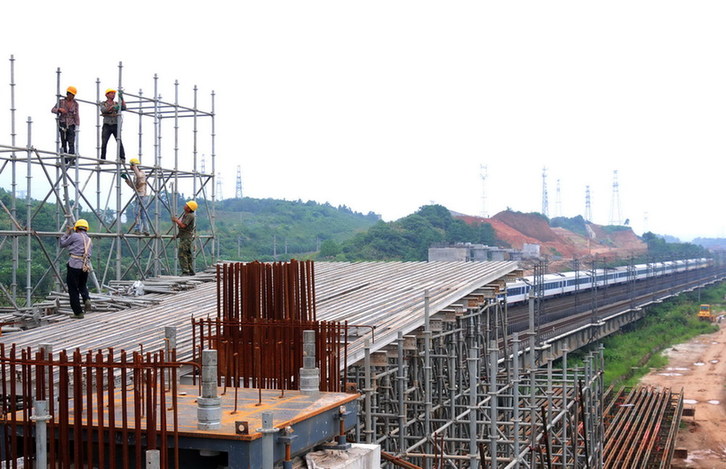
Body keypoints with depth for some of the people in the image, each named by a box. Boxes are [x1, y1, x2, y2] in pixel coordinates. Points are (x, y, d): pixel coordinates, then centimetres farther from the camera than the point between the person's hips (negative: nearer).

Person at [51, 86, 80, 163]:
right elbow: (53, 110, 3)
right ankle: (65, 160, 9)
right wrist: (59, 109, -17)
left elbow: (76, 115, 4)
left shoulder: (75, 104, 4)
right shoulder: (61, 101, 3)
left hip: (71, 125, 0)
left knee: (71, 143, -14)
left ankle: (71, 159, -21)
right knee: (63, 143, 3)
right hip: (62, 124, 1)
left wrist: (77, 125, -6)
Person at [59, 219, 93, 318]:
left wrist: (67, 233, 22)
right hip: (85, 267, 5)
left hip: (74, 265, -5)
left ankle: (78, 313, 5)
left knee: (73, 289, 4)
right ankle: (86, 299, -7)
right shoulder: (90, 240, 18)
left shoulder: (75, 236, -1)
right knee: (82, 286, 24)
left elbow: (62, 244, 8)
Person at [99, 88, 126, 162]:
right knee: (104, 143, -6)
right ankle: (102, 159, 0)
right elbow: (103, 110, -10)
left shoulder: (117, 104, 15)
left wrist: (122, 98, -13)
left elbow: (124, 108, -4)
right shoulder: (102, 104, 11)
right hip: (107, 126, 0)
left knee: (119, 142, -13)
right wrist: (112, 107, -25)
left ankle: (122, 158, -17)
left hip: (115, 126, 0)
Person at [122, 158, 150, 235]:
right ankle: (146, 230, 10)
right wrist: (126, 178, 17)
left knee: (138, 213, -12)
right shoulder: (135, 174, 19)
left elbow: (139, 175, -34)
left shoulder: (142, 173, -8)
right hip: (139, 196, 9)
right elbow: (133, 186, 24)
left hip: (141, 196, -9)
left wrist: (134, 166, -25)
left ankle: (138, 230, -13)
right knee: (143, 214, 8)